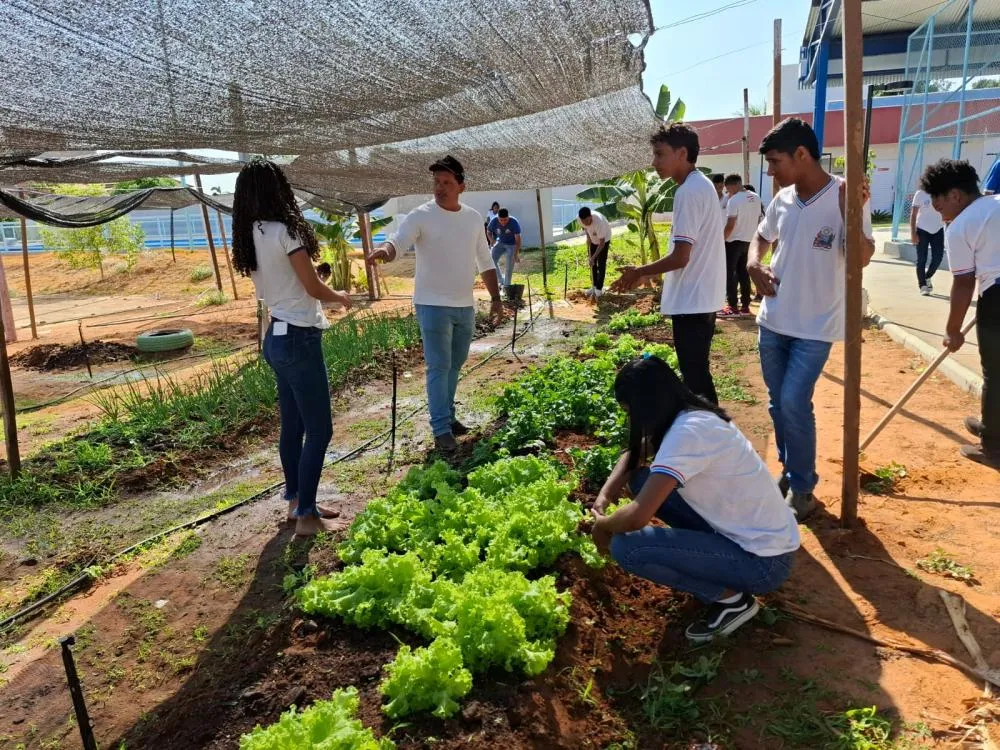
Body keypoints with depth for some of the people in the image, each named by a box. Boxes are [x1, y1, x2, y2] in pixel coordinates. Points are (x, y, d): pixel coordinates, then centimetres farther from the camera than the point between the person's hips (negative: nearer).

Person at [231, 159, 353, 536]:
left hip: (276, 336, 9)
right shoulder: (284, 231, -17)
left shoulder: (250, 236, 8)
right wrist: (341, 297, 5)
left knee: (292, 426, 17)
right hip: (298, 339, -9)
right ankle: (307, 515, 8)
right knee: (319, 429, 0)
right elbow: (314, 288, -14)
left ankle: (295, 502, 29)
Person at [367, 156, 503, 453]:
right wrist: (385, 250, -49)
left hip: (465, 306, 6)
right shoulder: (421, 216, -10)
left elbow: (485, 262, 13)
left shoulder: (474, 218, 6)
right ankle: (442, 429, 1)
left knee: (455, 364, 16)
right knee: (439, 367, -5)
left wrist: (496, 298, 10)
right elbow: (397, 242, -26)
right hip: (433, 305, -6)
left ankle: (447, 416, 31)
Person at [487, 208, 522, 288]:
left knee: (509, 266, -6)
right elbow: (488, 232, 1)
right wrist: (493, 242, -10)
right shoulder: (494, 222, -19)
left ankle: (506, 286, 7)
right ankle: (501, 280, 3)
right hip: (500, 243, 3)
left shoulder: (514, 223, -27)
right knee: (491, 260, -14)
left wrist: (516, 253, -28)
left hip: (512, 245, -3)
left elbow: (518, 238, -24)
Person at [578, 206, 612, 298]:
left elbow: (602, 243, -35)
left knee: (601, 264, -5)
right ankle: (594, 286, 21)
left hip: (604, 239, -5)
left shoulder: (599, 222, -42)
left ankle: (599, 289, 2)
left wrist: (593, 256, -40)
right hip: (593, 239, 5)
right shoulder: (582, 219, -27)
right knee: (592, 263, 9)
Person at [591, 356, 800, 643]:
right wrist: (604, 496, 2)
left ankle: (731, 598, -2)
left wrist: (602, 526, -9)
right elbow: (634, 454, 18)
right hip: (753, 535, 9)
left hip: (763, 561, -9)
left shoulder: (687, 432, -26)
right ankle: (710, 553, 13)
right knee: (643, 481, 5)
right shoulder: (693, 415, 2)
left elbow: (637, 517, -31)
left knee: (624, 547, -19)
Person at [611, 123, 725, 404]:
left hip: (691, 300, -10)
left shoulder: (688, 191, -18)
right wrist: (647, 274, 20)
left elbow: (680, 257, -22)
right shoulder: (702, 185, 13)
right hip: (702, 296, 10)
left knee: (695, 376, -2)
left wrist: (638, 273, -9)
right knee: (697, 373, 19)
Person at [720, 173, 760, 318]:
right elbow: (758, 220, 14)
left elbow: (730, 225, -19)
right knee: (743, 273, 12)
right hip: (749, 241, 8)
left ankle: (733, 308, -1)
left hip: (734, 241, -7)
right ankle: (745, 306, 13)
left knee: (730, 273, 0)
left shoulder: (734, 200, -17)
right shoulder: (755, 198, 7)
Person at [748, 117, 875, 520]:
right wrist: (754, 265, -1)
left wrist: (851, 212, -36)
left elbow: (861, 258, -20)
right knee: (778, 403, 13)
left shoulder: (845, 196, -13)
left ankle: (802, 487, 9)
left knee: (794, 403, -10)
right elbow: (761, 237, 20)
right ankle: (789, 471, 32)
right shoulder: (782, 199, 3)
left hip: (815, 326, -6)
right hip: (772, 322, 6)